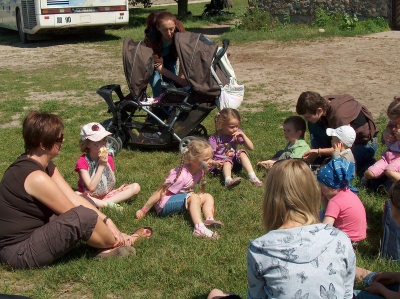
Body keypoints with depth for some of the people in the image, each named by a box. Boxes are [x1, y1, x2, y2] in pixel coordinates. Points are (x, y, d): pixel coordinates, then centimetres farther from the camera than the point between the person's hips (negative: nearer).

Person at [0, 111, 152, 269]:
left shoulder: (43, 164, 5)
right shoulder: (36, 177, -25)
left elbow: (74, 197, 3)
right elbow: (77, 216, -18)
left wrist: (107, 221, -4)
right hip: (19, 252, -10)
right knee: (83, 216, -25)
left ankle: (105, 246, 0)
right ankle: (119, 242, 0)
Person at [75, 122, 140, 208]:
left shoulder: (108, 158, 2)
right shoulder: (82, 161, -12)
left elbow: (112, 185, -3)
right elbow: (91, 188, -19)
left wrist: (107, 165, -14)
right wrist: (101, 166, -21)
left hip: (107, 195, 5)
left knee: (136, 187, -13)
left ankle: (105, 202, -23)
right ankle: (109, 204, -28)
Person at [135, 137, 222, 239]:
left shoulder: (200, 170, -5)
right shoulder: (181, 175, -28)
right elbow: (159, 193, -23)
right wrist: (143, 211, -19)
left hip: (180, 199, 9)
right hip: (165, 204, -9)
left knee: (208, 197, -1)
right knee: (194, 197, -30)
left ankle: (210, 220, -22)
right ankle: (199, 229, -45)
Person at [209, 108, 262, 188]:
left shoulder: (237, 133, 2)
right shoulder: (214, 138, -10)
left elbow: (251, 148, 0)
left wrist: (243, 135, -13)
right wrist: (214, 163, -36)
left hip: (234, 161, 4)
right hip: (220, 163, -4)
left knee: (242, 153, -22)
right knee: (227, 162, -35)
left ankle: (252, 177, -36)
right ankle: (228, 180, -66)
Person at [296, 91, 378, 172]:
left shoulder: (338, 116, -37)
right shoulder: (323, 102, -15)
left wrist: (318, 152, -25)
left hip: (366, 144, -8)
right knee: (313, 124, -9)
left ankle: (370, 164, -3)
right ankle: (317, 164, -3)